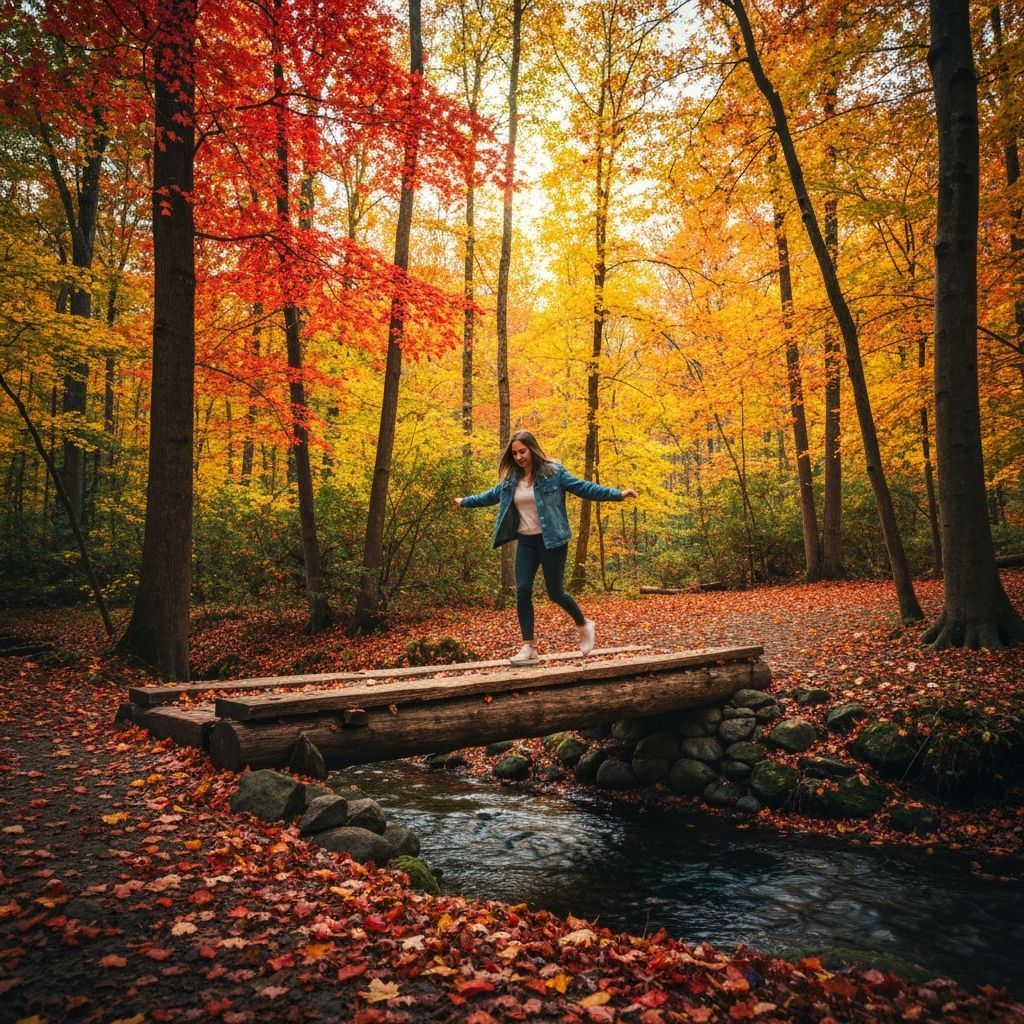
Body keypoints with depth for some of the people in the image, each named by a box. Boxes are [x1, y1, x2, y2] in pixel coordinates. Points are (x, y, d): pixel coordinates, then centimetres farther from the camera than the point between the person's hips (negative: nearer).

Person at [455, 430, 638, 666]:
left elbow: (584, 488, -9)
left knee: (555, 593, -2)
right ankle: (528, 648, 1)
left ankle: (584, 624, 28)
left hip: (551, 541, -5)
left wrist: (618, 494, -17)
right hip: (525, 542, 5)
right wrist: (465, 501, 36)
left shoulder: (553, 472, -8)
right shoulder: (510, 479, 7)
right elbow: (490, 496, 25)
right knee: (522, 591, -6)